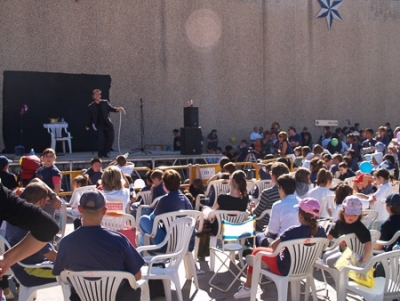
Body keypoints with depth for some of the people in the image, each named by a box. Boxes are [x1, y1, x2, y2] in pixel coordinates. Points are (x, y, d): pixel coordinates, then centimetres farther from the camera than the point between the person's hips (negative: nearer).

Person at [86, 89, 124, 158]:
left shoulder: (105, 102, 7)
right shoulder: (91, 106, 4)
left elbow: (110, 108, -1)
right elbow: (89, 117, 10)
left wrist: (117, 109, -21)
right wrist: (88, 126, 12)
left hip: (107, 124, 3)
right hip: (98, 125, -2)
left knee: (111, 138, -2)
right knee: (101, 139, -15)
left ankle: (105, 152, 15)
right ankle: (100, 153, 5)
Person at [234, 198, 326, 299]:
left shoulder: (294, 231, -31)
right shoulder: (320, 231, -13)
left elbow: (273, 246, -25)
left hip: (285, 269, -6)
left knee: (257, 251, 16)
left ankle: (247, 287, 31)